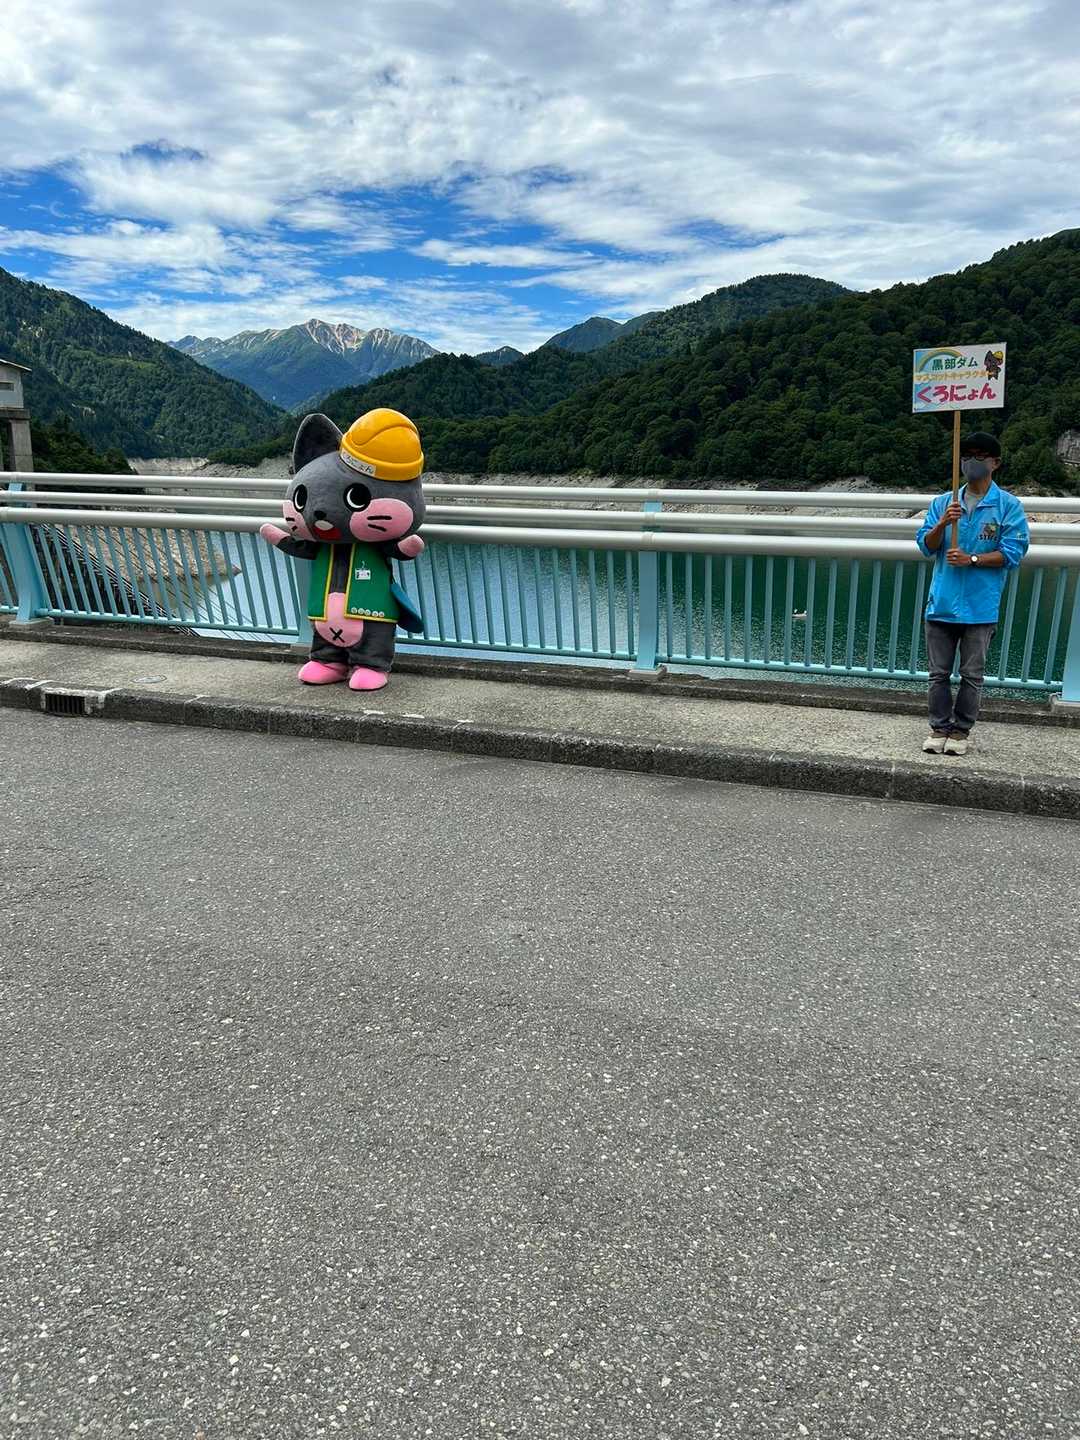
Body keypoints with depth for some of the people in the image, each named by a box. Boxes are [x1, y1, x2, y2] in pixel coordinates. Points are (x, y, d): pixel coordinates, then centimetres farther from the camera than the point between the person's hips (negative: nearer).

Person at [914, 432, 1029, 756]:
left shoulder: (1009, 506, -1)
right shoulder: (943, 503, 9)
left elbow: (1012, 552, -7)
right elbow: (926, 547, 5)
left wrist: (972, 559, -18)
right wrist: (942, 524, -13)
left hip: (980, 607, -3)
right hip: (942, 603, 3)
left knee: (972, 674, 6)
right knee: (939, 672, 8)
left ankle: (961, 730, 17)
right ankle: (939, 727, 18)